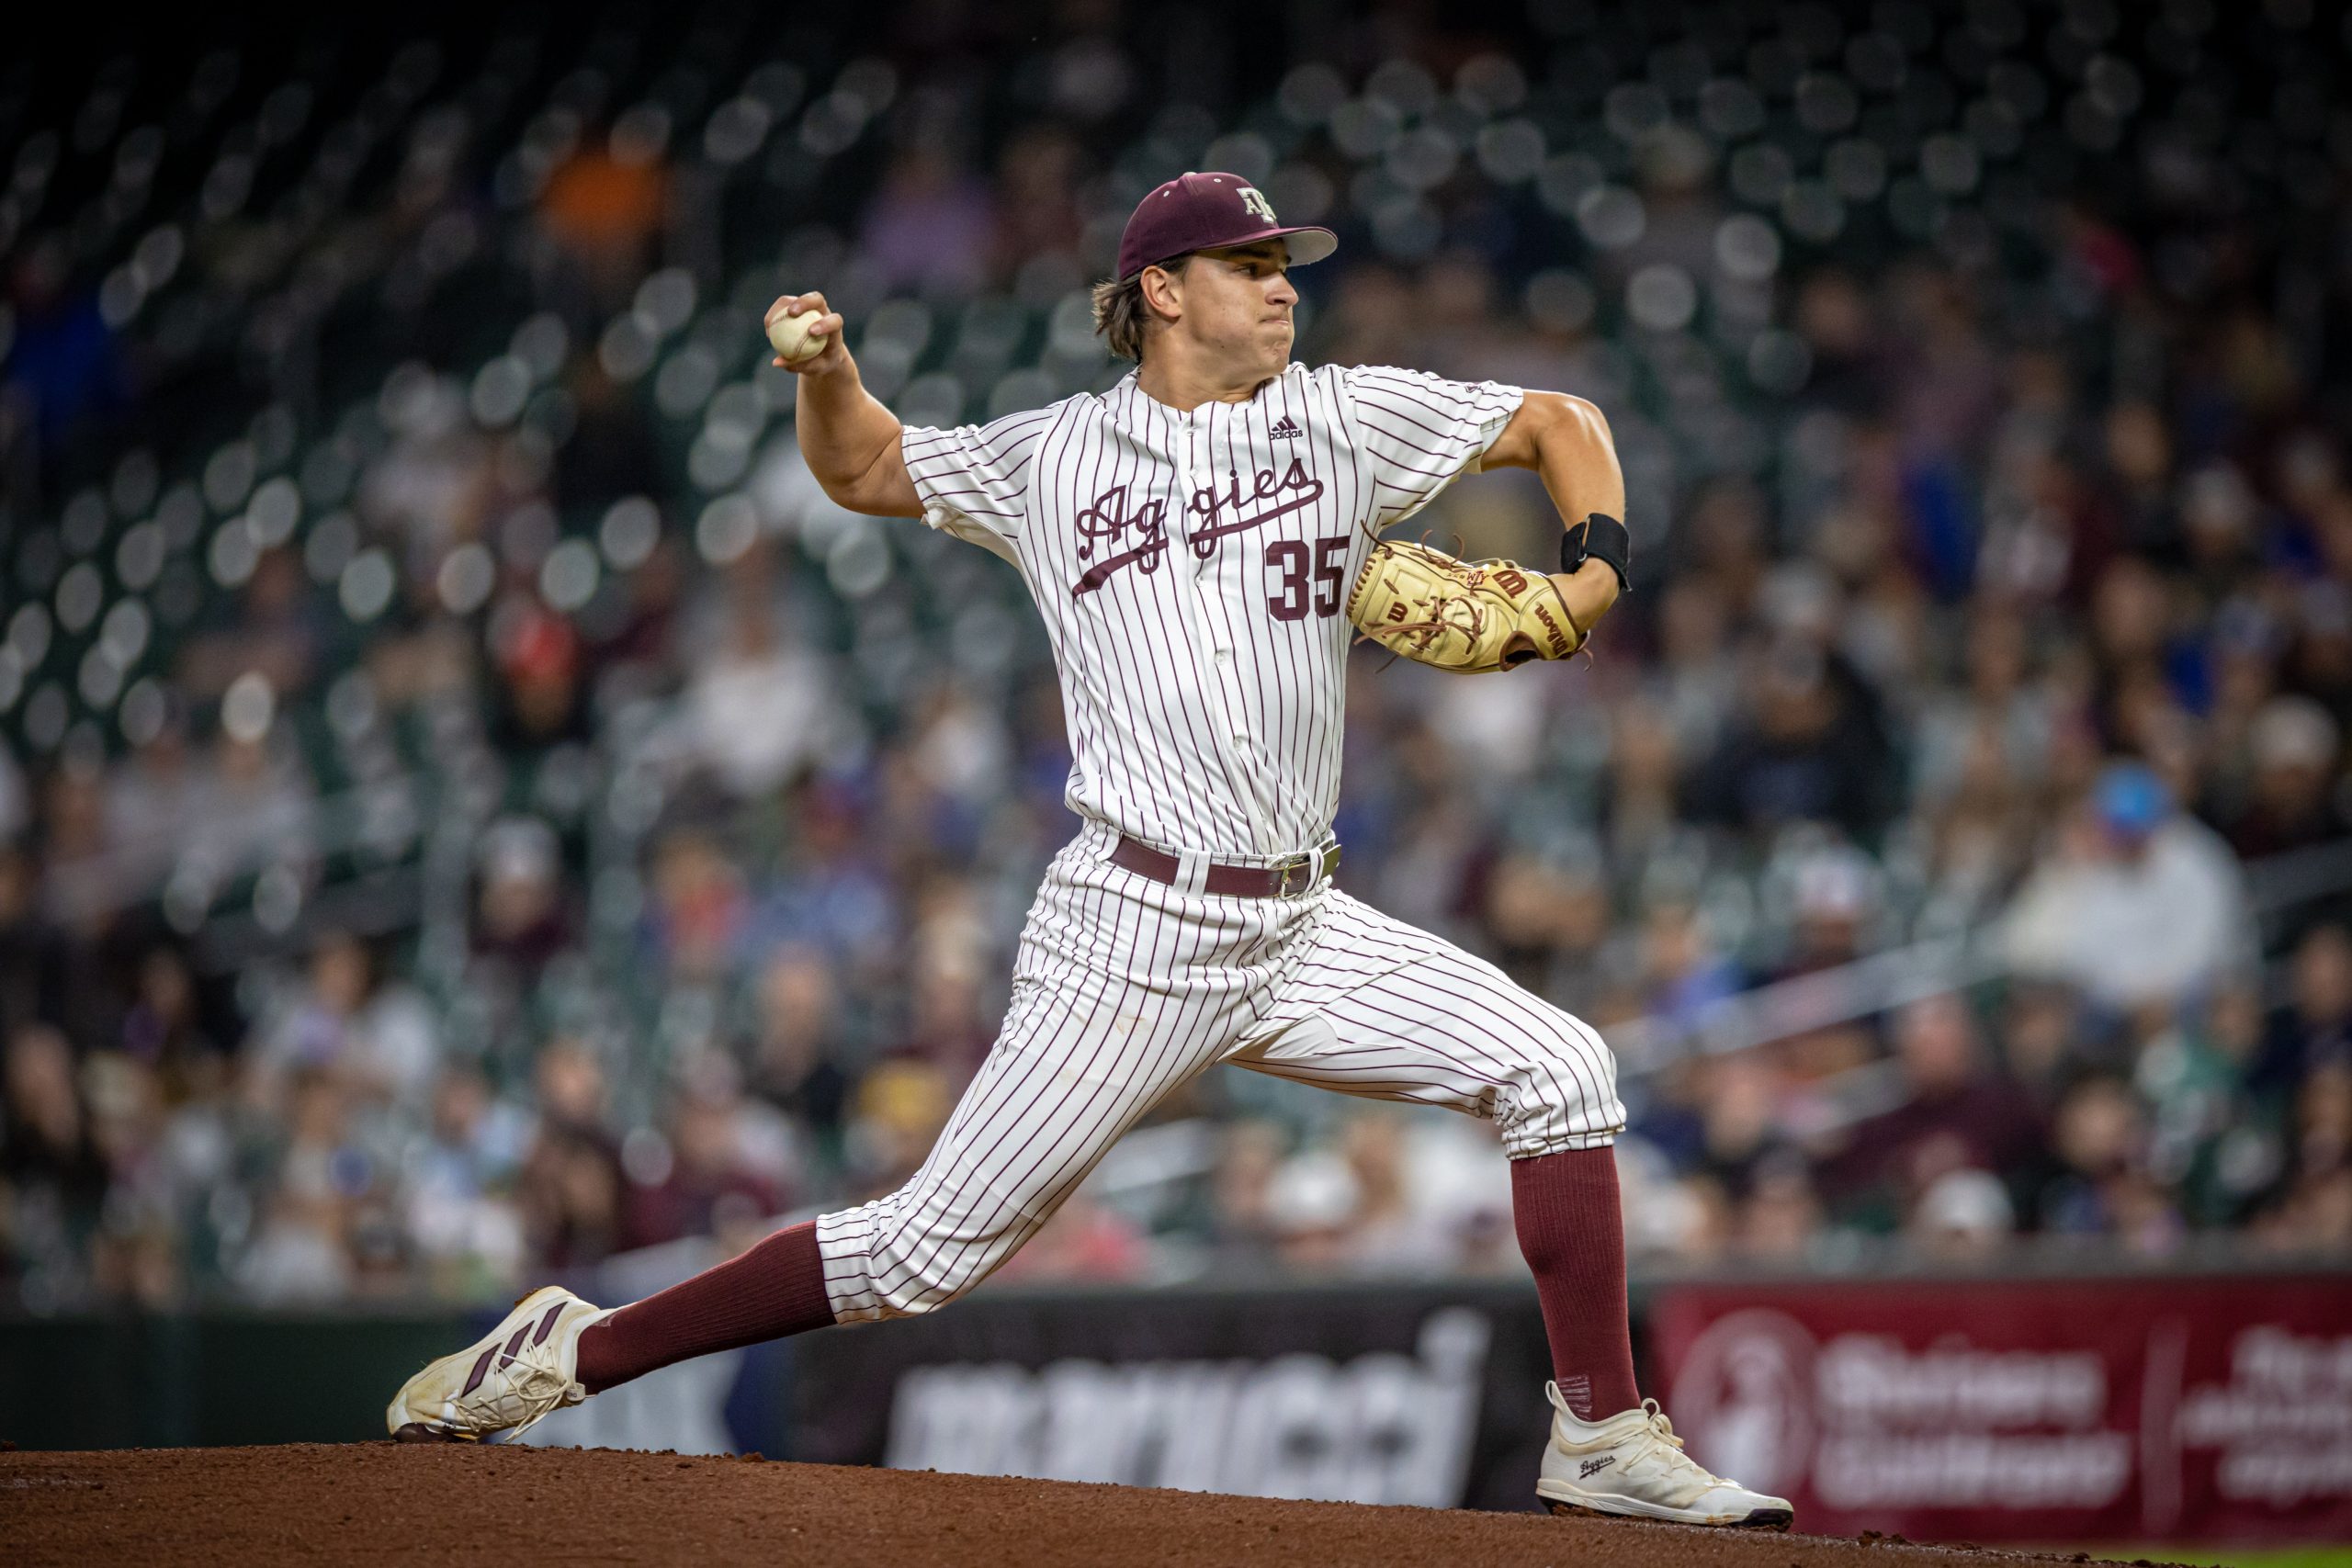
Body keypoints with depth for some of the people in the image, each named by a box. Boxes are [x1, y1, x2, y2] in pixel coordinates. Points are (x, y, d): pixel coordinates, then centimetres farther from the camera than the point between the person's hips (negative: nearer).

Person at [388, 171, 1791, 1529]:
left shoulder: (1345, 420, 9)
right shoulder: (1053, 457, 7)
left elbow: (1558, 419, 16)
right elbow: (865, 470, 22)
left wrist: (1596, 572, -1)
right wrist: (825, 370, 2)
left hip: (1303, 933, 4)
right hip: (1134, 937, -4)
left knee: (1558, 1069, -10)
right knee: (935, 1247, -7)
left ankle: (1606, 1436, -1)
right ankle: (572, 1354, 3)